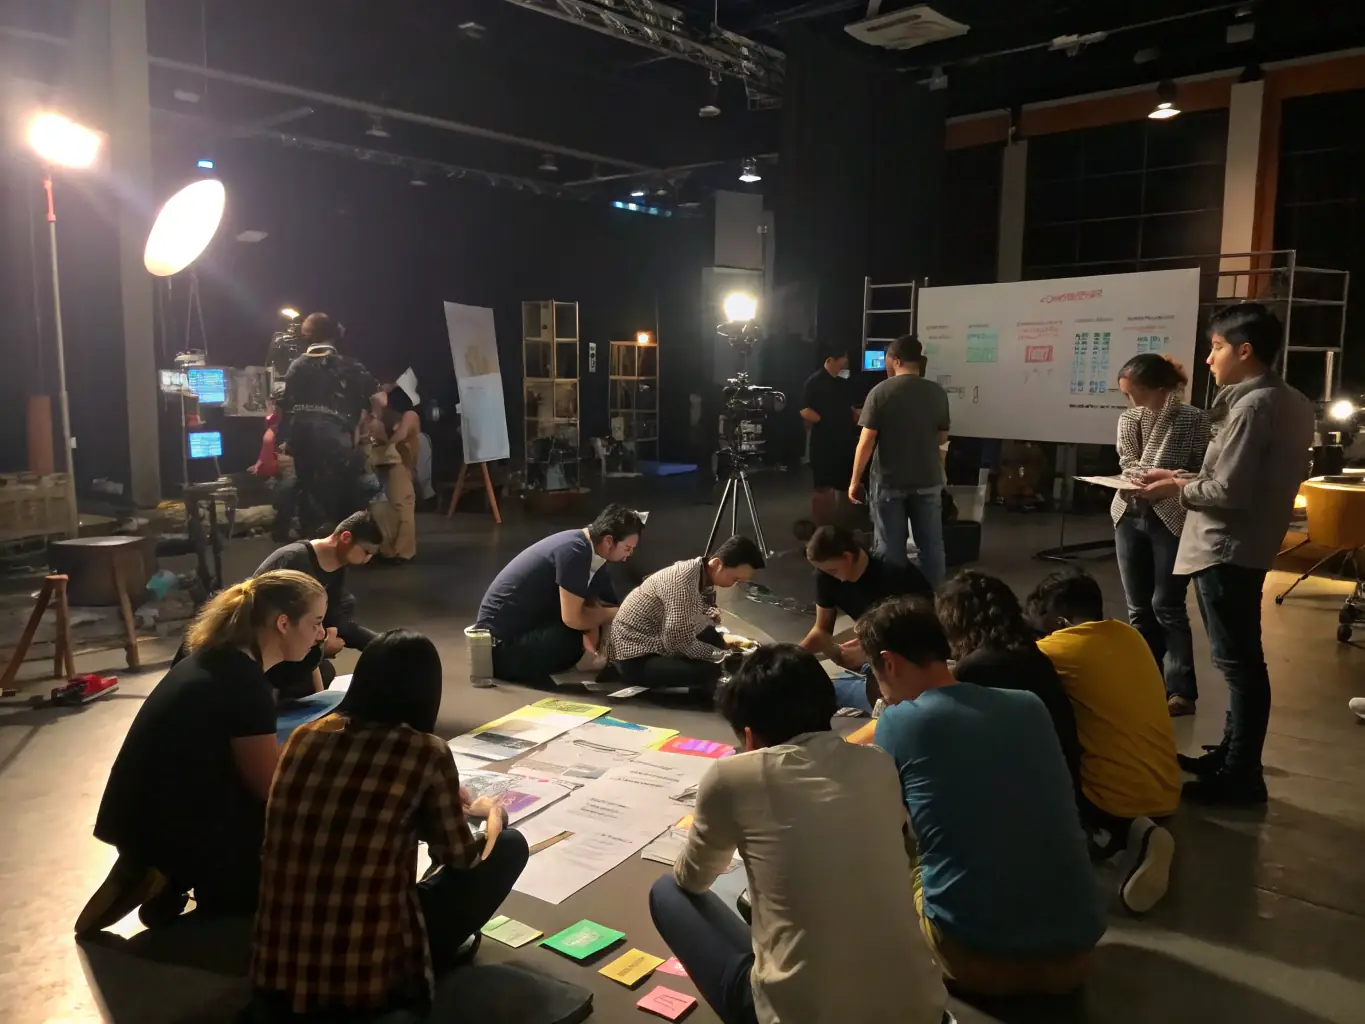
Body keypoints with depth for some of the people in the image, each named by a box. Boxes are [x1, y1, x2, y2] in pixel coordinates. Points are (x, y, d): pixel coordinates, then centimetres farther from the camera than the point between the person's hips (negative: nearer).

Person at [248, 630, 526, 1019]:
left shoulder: (305, 736, 1)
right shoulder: (426, 752, -12)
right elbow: (462, 859, 4)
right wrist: (491, 815, 26)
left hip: (275, 973, 6)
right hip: (371, 979, -5)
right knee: (509, 845, 11)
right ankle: (436, 959, 23)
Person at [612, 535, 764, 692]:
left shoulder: (703, 572, 0)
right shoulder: (684, 581, -27)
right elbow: (682, 643, -25)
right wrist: (725, 657, -17)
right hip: (637, 658, -10)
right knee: (710, 671, -25)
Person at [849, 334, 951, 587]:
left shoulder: (880, 392, -10)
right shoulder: (938, 393, 0)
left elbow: (866, 441, -12)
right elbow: (942, 438, 10)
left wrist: (855, 480, -3)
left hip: (889, 481, -3)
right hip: (928, 481, 3)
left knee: (891, 548, 7)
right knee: (932, 544, 11)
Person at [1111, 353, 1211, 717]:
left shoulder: (1192, 420, -10)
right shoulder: (1128, 419, 4)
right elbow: (1127, 465, 3)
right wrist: (1155, 476, -16)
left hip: (1171, 520, -5)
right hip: (1130, 517, 5)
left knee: (1166, 606, -4)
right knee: (1138, 608, 9)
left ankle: (1181, 690, 5)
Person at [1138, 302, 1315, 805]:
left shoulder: (1251, 406, -19)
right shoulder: (1291, 402, 11)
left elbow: (1229, 491, -22)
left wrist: (1180, 488, -5)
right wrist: (1190, 480, 10)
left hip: (1225, 549, -10)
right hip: (1248, 545, 10)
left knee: (1238, 662, -3)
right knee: (1242, 659, 17)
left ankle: (1241, 776, 6)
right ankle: (1231, 755, 29)